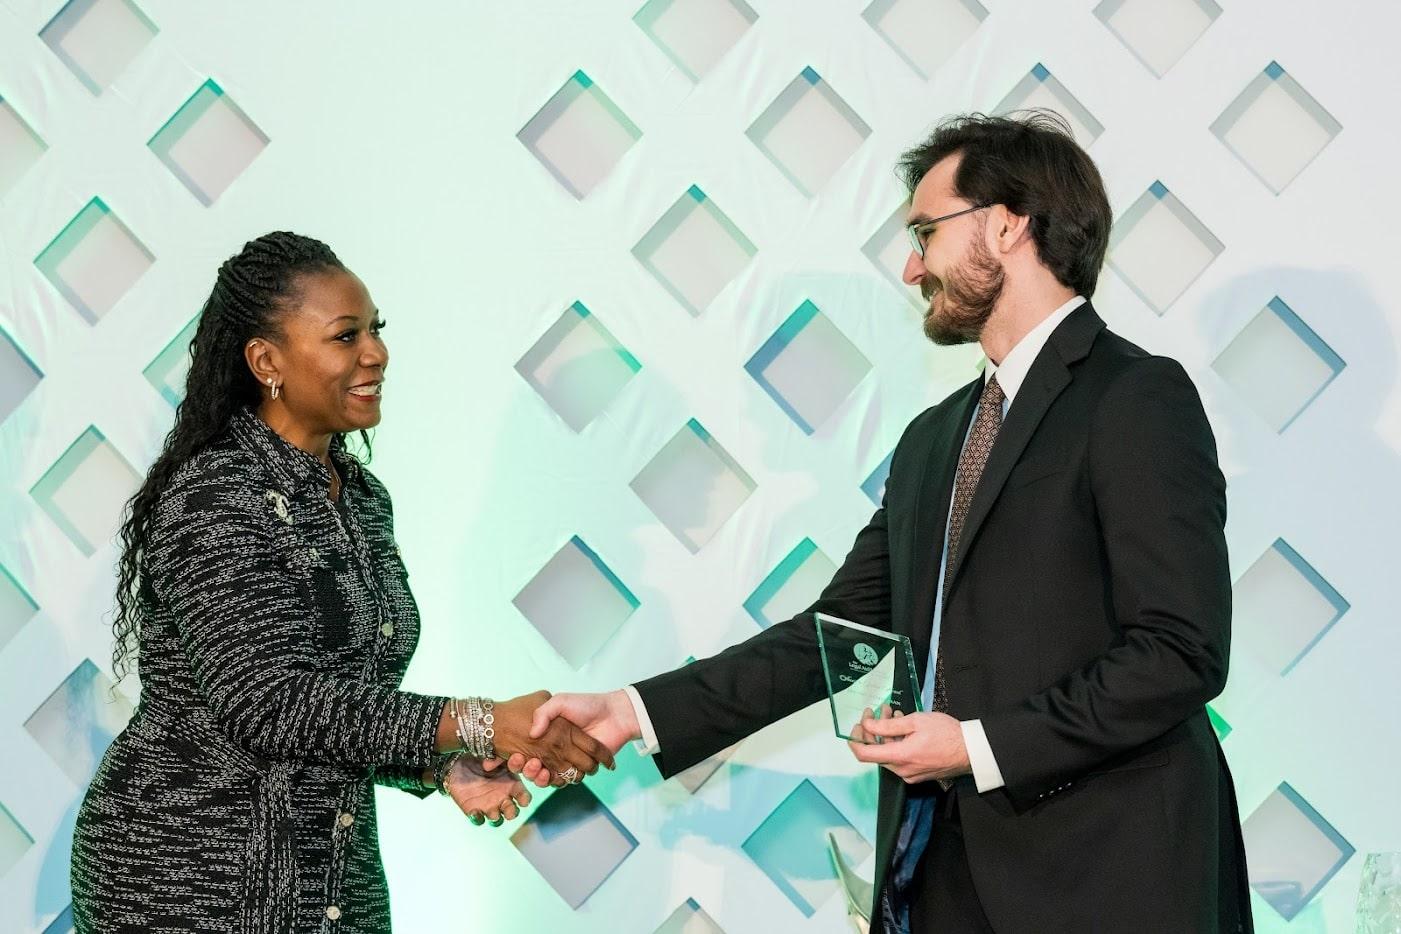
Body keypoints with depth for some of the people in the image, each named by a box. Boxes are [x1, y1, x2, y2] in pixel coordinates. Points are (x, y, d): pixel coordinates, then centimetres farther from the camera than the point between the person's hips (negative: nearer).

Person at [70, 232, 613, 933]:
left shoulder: (364, 499, 9)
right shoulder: (212, 497, -16)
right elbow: (268, 701, -25)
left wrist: (440, 766, -4)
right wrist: (479, 724, -26)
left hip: (332, 871, 7)